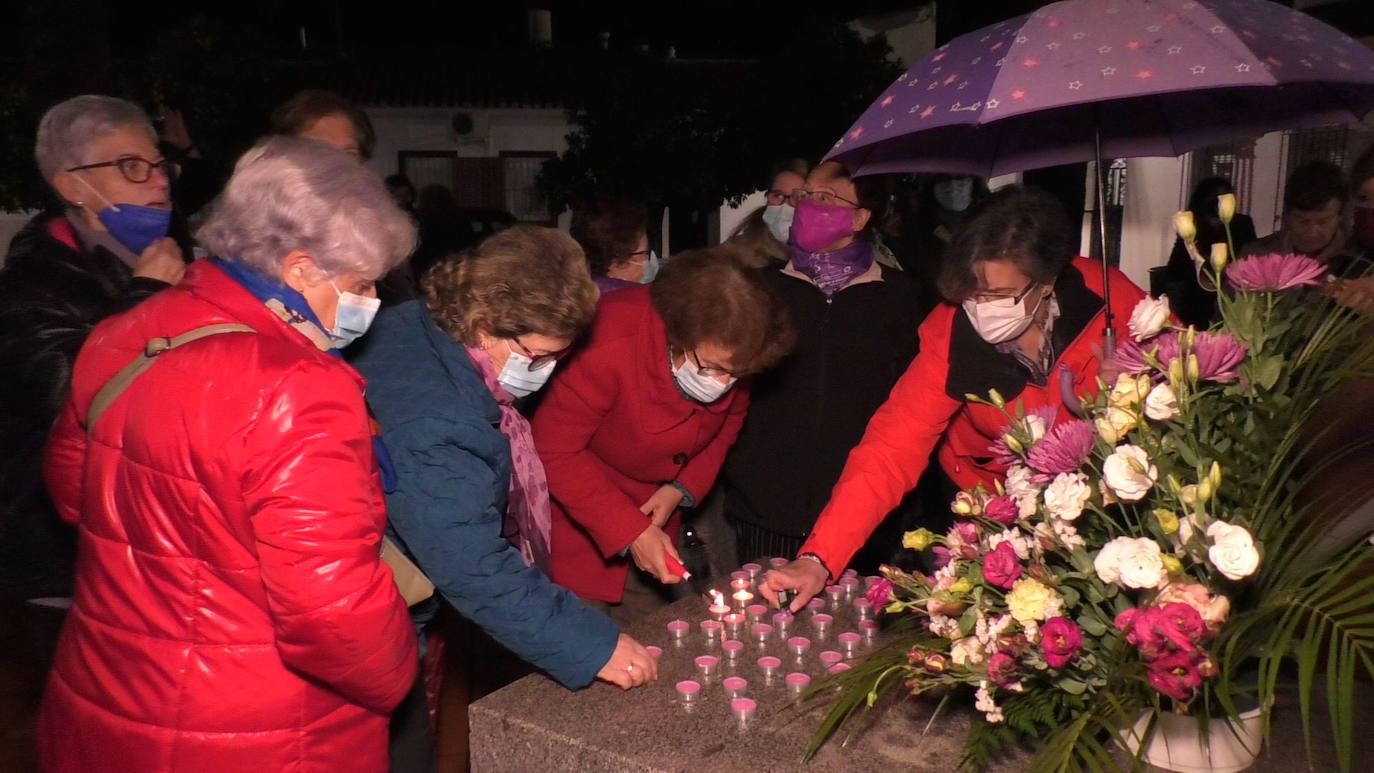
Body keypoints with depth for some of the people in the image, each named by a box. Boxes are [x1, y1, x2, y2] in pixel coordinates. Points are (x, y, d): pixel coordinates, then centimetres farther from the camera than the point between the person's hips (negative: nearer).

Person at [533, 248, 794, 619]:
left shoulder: (729, 354, -14)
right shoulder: (609, 346, -32)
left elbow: (729, 421, 5)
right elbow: (553, 453, -25)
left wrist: (683, 489, -11)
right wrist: (630, 532, -27)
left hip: (654, 510, 5)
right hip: (576, 514, -5)